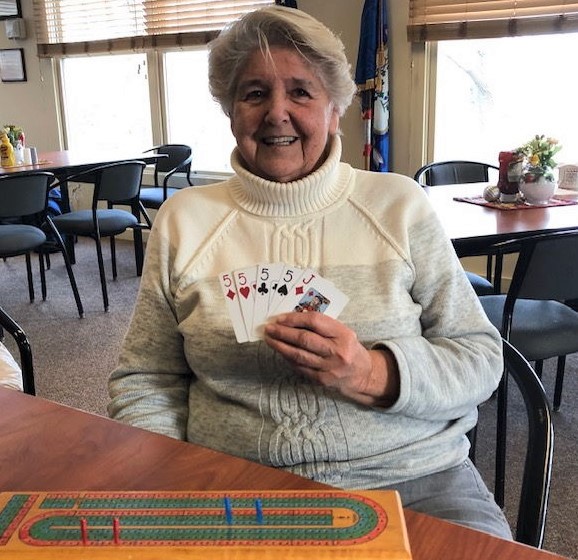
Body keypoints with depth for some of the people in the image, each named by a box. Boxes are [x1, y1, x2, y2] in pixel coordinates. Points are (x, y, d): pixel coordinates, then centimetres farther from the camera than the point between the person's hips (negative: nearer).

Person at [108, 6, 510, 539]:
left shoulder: (400, 205, 3)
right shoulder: (183, 219, 6)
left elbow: (480, 359, 2)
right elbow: (143, 381, 8)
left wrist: (371, 373, -17)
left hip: (411, 478, 1)